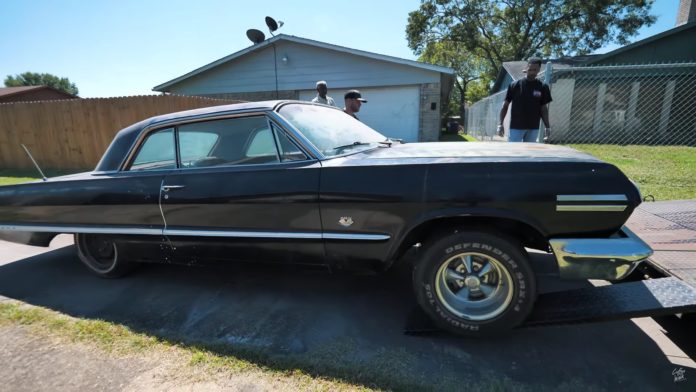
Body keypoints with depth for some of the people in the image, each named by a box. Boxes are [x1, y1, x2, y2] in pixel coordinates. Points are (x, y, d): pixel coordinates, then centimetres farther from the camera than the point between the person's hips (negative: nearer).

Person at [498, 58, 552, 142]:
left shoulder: (542, 87, 3)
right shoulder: (515, 85, -3)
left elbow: (544, 109, 8)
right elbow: (505, 105, 0)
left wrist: (547, 127, 3)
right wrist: (500, 124, -7)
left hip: (533, 128, 3)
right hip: (516, 127, -3)